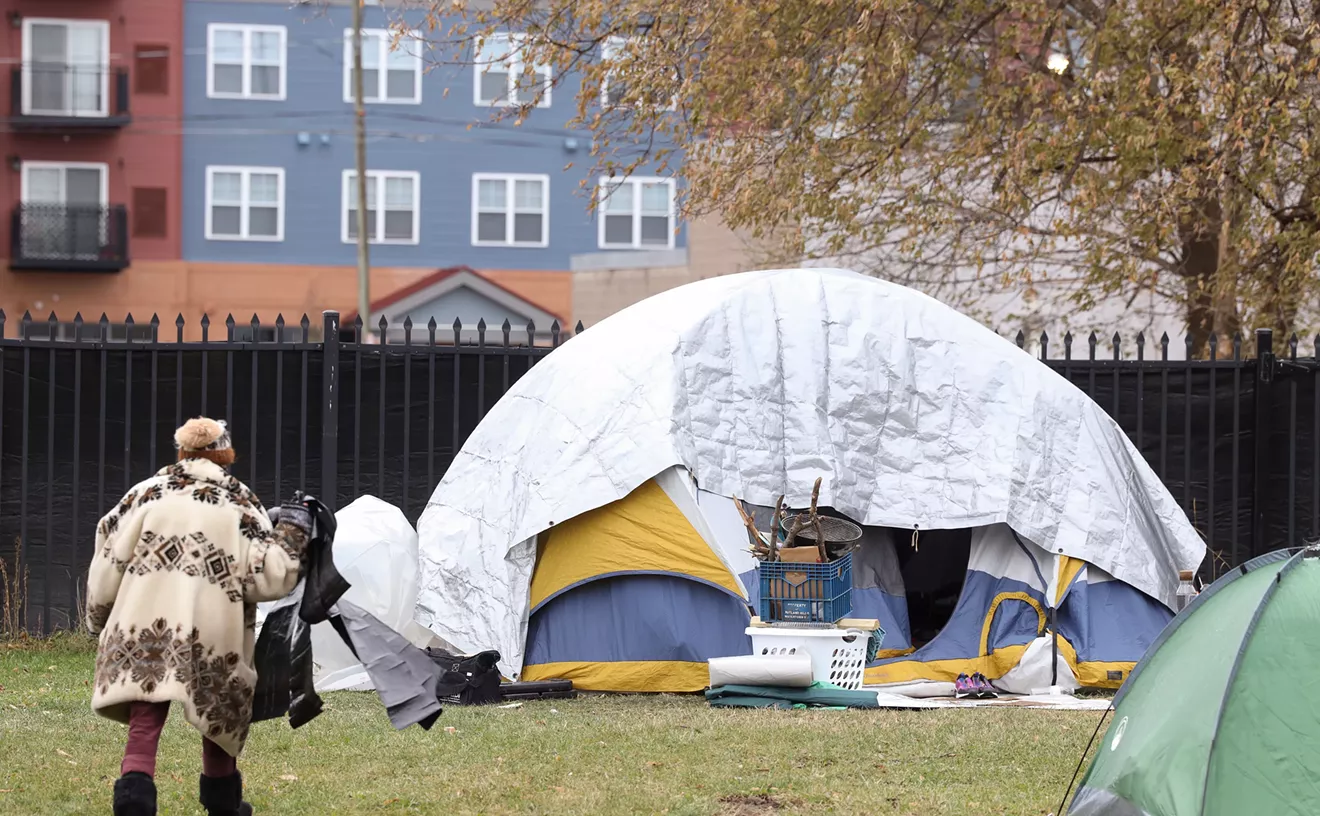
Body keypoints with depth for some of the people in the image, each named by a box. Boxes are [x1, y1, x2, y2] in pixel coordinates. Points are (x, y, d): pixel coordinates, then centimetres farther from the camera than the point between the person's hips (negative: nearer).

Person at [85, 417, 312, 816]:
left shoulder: (148, 493, 9)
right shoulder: (241, 504, 6)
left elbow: (109, 558, 5)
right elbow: (268, 577, -2)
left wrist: (99, 618, 15)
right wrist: (292, 532, 12)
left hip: (144, 627, 0)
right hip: (212, 631, 0)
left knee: (144, 726, -3)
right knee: (217, 715, 21)